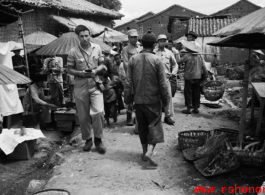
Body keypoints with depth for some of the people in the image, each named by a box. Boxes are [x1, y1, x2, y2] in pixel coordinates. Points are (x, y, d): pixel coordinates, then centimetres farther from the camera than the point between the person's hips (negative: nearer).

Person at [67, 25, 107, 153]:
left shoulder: (97, 48, 1)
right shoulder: (73, 52, -5)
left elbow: (103, 64, 9)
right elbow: (69, 69, 2)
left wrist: (96, 70, -11)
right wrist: (80, 73, -16)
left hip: (95, 85, 0)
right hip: (80, 87, 0)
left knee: (98, 112, -13)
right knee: (83, 116, 8)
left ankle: (98, 139, 7)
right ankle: (87, 139, 28)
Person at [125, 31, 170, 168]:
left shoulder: (133, 59, -1)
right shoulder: (157, 60, -9)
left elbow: (129, 82, 1)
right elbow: (162, 83, -8)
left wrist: (128, 99, 9)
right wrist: (165, 99, 2)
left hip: (138, 99, 3)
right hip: (153, 100, -3)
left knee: (142, 126, 16)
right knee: (155, 125, 6)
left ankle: (145, 151, 26)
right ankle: (149, 152, -9)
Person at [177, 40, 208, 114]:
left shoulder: (187, 56, -12)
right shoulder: (199, 56, 4)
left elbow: (178, 62, -7)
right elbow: (203, 67, 6)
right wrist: (205, 76, 14)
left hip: (189, 77, -5)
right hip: (198, 77, 5)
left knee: (188, 93, 3)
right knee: (196, 93, 12)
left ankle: (188, 109, 5)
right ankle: (196, 108, 17)